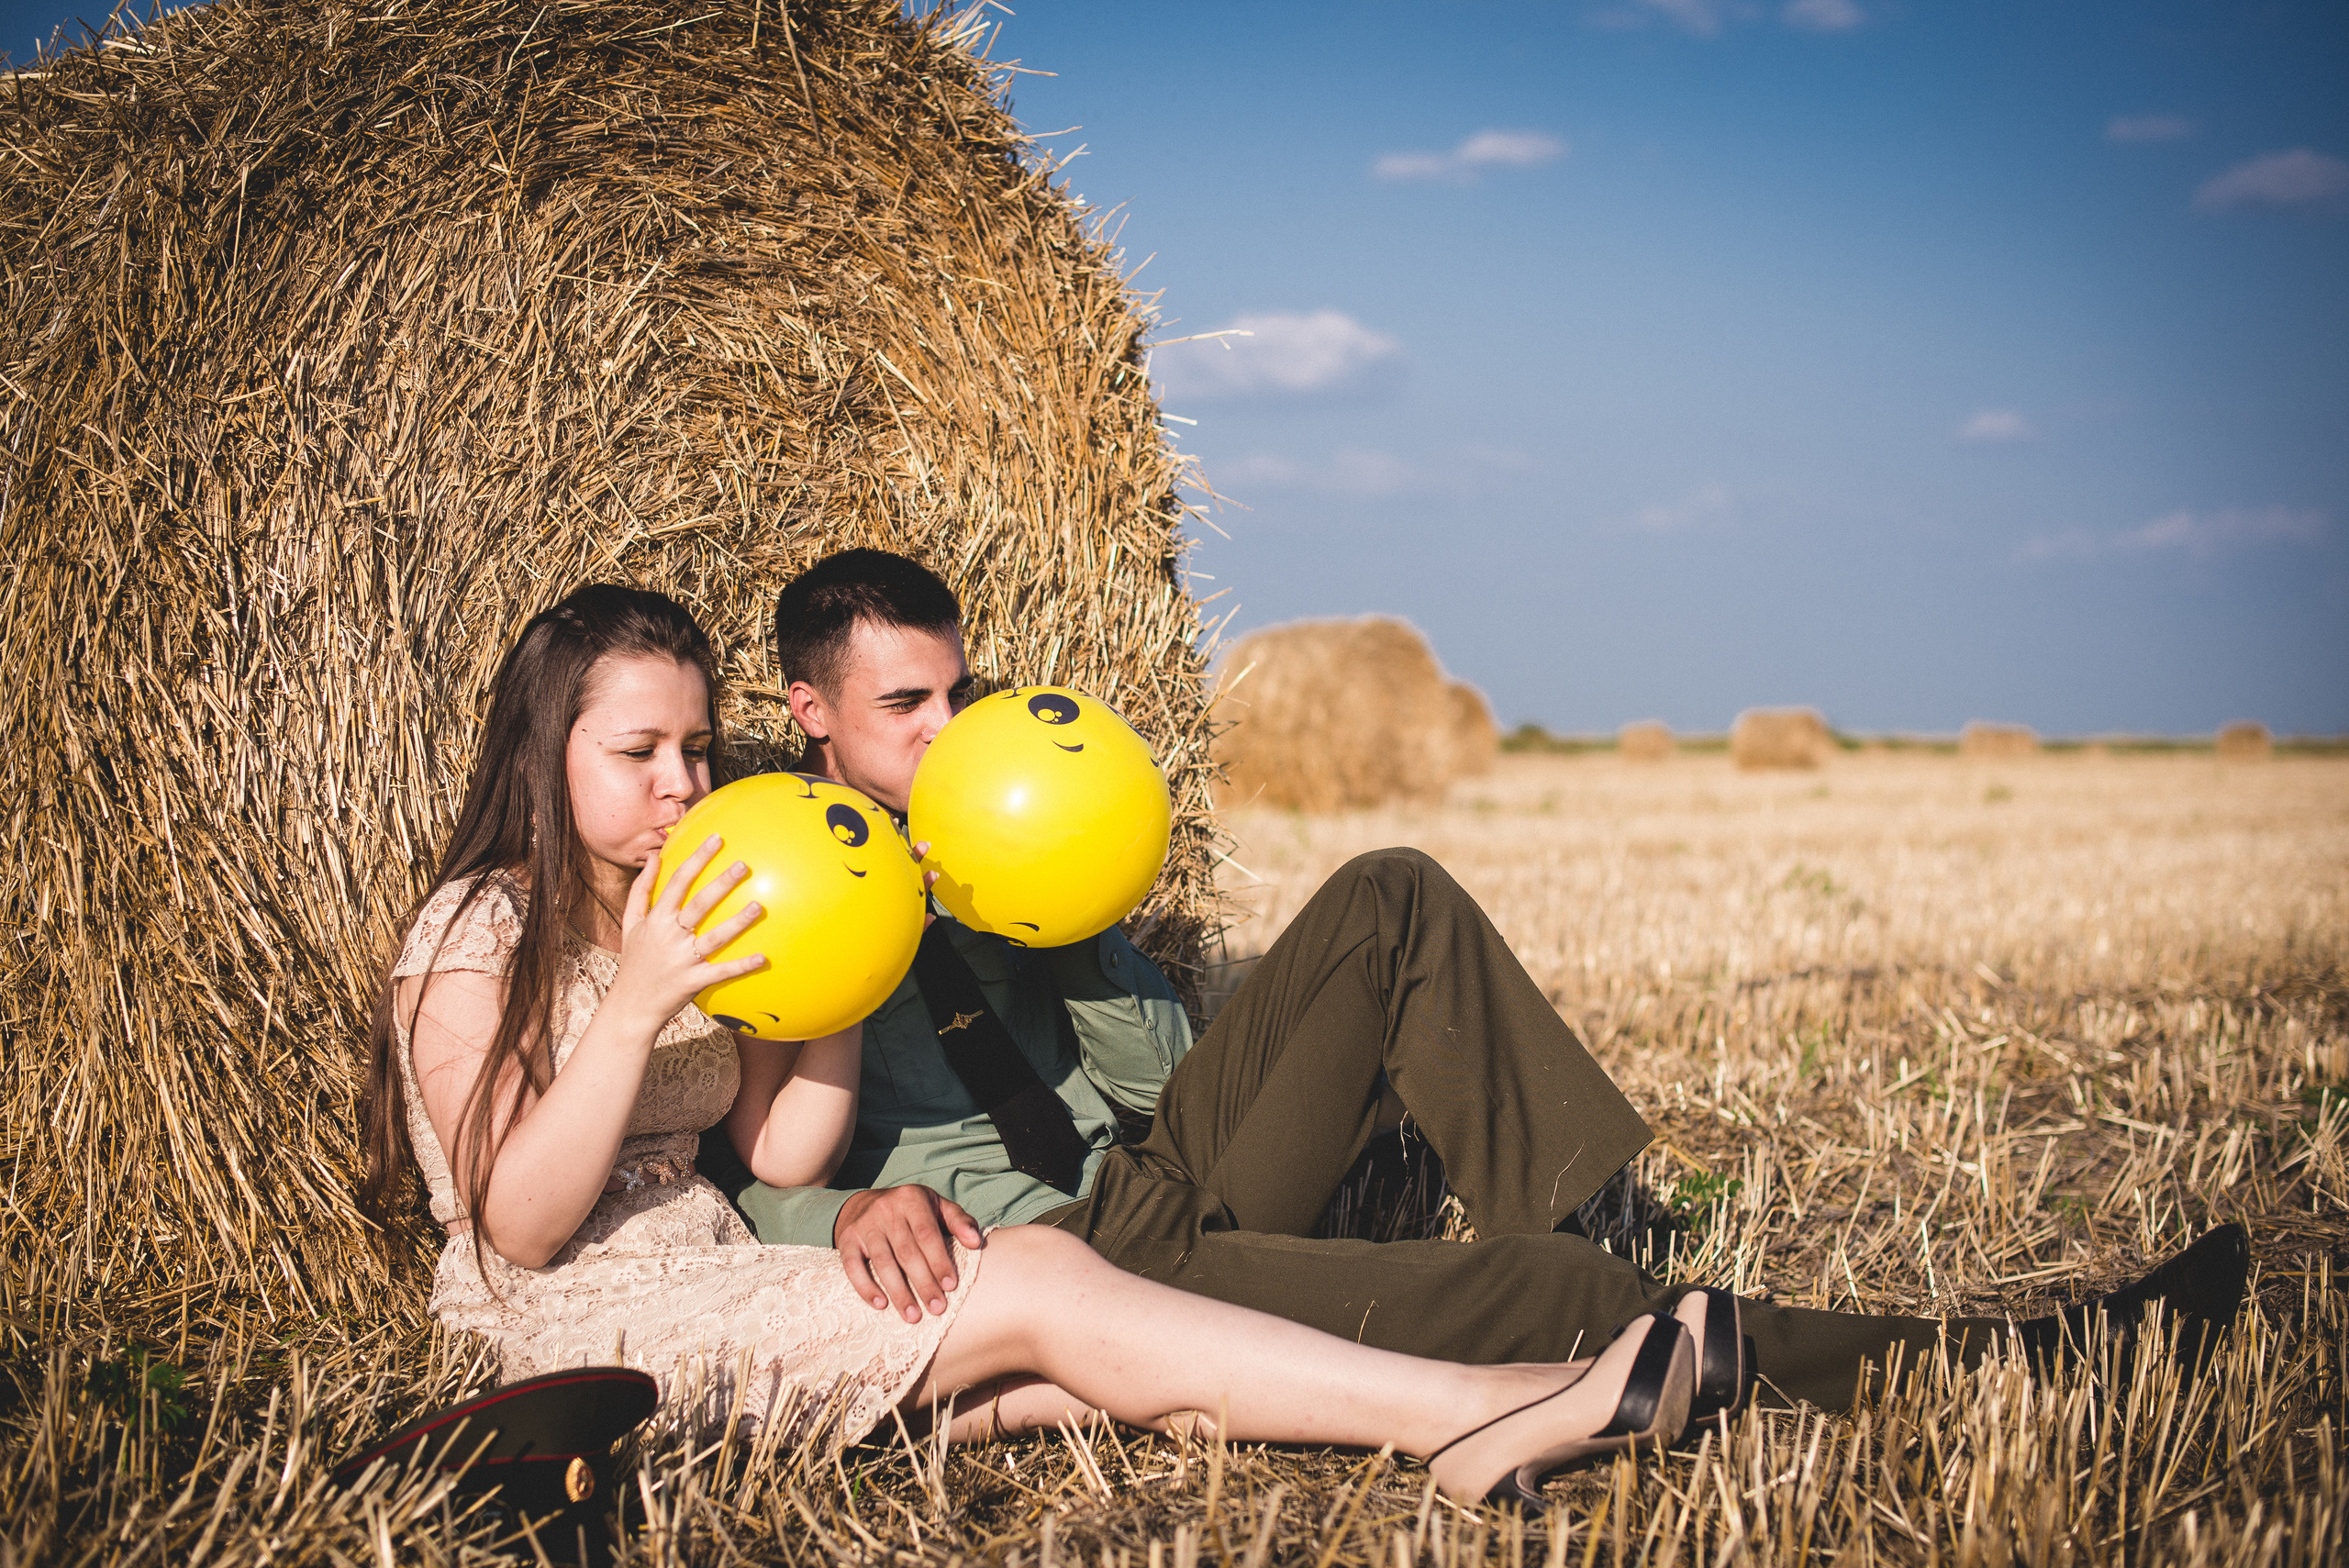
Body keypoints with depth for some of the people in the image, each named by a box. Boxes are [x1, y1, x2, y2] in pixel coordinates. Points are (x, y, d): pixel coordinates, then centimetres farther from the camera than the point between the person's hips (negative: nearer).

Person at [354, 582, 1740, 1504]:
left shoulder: (711, 914, 17)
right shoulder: (478, 934, -4)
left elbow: (785, 1161, 8)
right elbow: (521, 1225, -15)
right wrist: (637, 1007, -22)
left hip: (732, 1278, 7)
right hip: (595, 1325, -7)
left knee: (1070, 1374, -19)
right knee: (1036, 1284, -23)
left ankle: (1470, 1432, -36)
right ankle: (1472, 1410, -30)